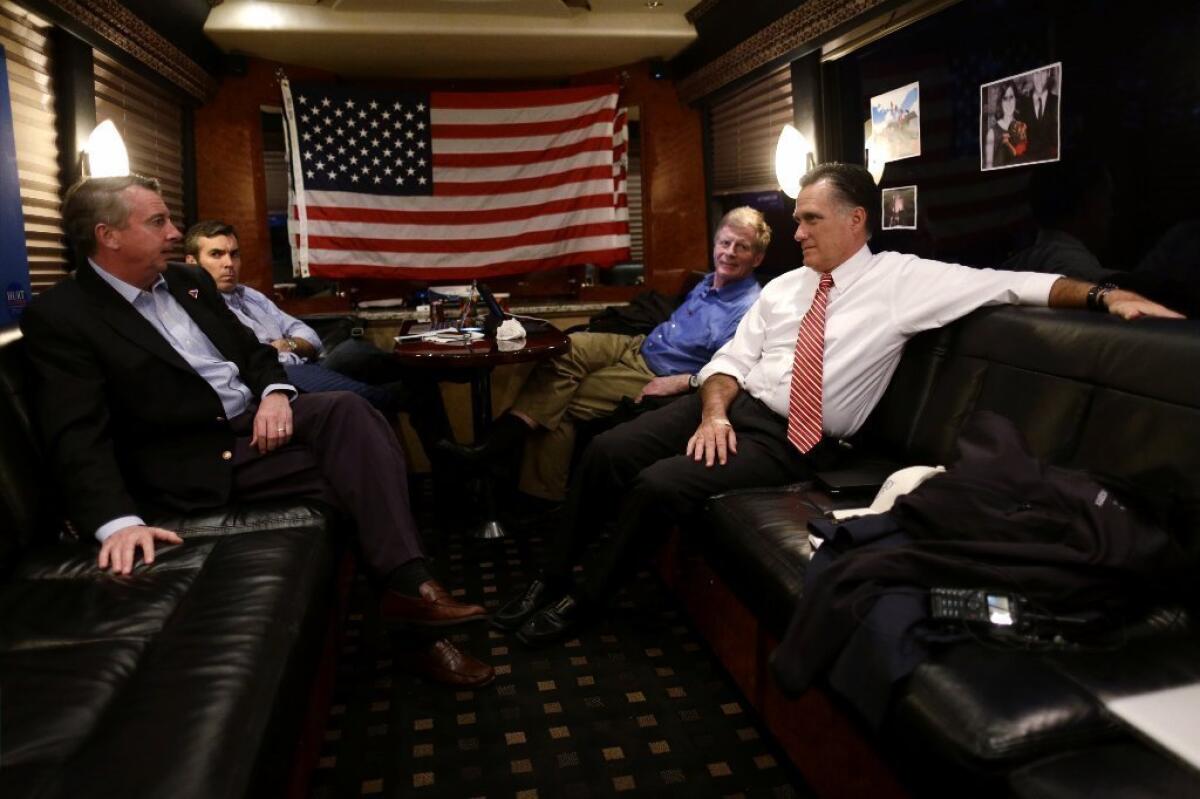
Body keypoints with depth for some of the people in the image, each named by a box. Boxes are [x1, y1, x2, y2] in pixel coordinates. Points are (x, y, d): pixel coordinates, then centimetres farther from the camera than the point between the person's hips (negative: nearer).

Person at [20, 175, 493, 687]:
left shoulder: (189, 281, 14)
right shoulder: (59, 317, -8)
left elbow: (250, 348, 17)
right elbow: (78, 437, -18)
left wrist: (274, 392, -8)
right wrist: (118, 521, -34)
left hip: (257, 417, 6)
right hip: (194, 462, -6)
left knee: (347, 409, -24)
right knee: (360, 471, -22)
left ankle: (406, 584, -29)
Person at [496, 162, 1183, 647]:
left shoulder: (904, 281, -4)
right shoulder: (785, 287, 13)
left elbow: (1009, 284, -9)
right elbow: (731, 358, 11)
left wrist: (1105, 294, -24)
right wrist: (713, 412, -9)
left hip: (796, 444, -6)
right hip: (734, 408, 6)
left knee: (660, 485, -24)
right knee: (609, 450, -9)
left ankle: (581, 604, 0)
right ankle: (550, 582, 9)